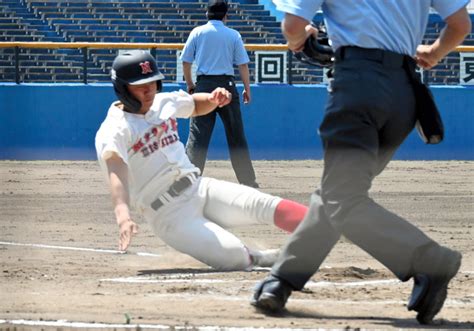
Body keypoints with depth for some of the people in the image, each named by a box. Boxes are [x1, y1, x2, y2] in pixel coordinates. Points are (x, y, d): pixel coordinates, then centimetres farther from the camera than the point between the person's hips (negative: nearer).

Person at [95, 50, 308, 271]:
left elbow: (197, 105, 32)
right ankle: (253, 259, 5)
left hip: (200, 188, 7)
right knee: (234, 257, -24)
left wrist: (214, 99, 7)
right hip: (168, 214, -7)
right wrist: (122, 215, -50)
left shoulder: (163, 103, 11)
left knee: (269, 206, -17)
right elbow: (115, 170, -30)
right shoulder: (113, 130, -11)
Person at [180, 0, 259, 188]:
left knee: (198, 134, -4)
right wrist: (247, 89, 8)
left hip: (204, 83, 0)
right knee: (236, 135, 8)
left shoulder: (197, 32, 4)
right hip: (227, 84, 0)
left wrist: (190, 85, 16)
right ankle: (247, 180, 13)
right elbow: (243, 64, 1)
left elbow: (186, 61, 4)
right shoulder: (233, 35, 3)